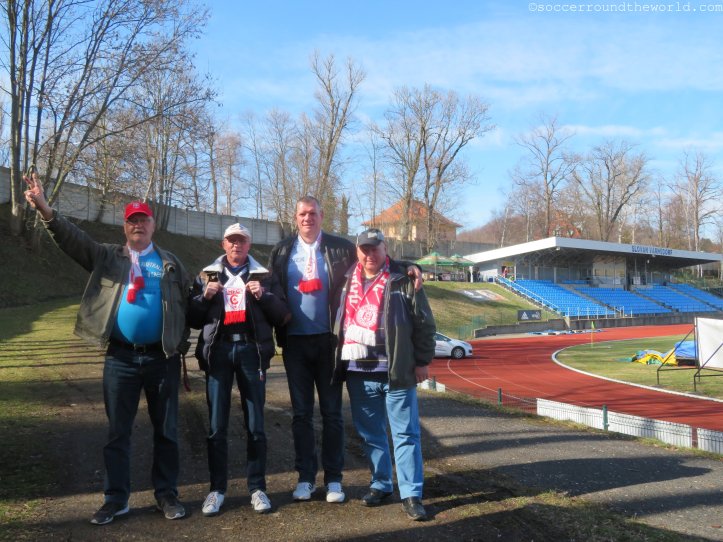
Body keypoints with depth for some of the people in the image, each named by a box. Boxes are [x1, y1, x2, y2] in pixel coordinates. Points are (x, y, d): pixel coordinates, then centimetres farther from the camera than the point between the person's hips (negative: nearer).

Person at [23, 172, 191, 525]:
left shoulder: (171, 264, 8)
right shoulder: (107, 257, 7)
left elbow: (188, 304, 8)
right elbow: (71, 238, -7)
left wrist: (183, 345, 0)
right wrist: (44, 209, -23)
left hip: (163, 357, 0)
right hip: (121, 357, 0)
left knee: (165, 429, 8)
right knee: (117, 431, 8)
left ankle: (166, 494, 20)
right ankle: (116, 498, 20)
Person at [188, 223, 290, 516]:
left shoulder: (264, 275, 9)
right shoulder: (207, 275, 13)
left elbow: (282, 316, 4)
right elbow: (192, 319, 11)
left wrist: (264, 296, -12)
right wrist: (204, 297, -6)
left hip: (251, 349, -1)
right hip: (218, 350, 1)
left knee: (255, 423, 4)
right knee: (216, 424, 3)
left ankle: (257, 488, 12)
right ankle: (217, 489, 12)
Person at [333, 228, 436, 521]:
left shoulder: (403, 281, -3)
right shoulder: (347, 282, 10)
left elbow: (424, 324, -2)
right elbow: (339, 322, 17)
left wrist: (422, 361, -4)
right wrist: (339, 363, 14)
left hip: (396, 373, -4)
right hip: (358, 373, 4)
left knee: (406, 433, 1)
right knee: (370, 434, 14)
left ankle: (411, 494, 9)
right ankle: (380, 484, 29)